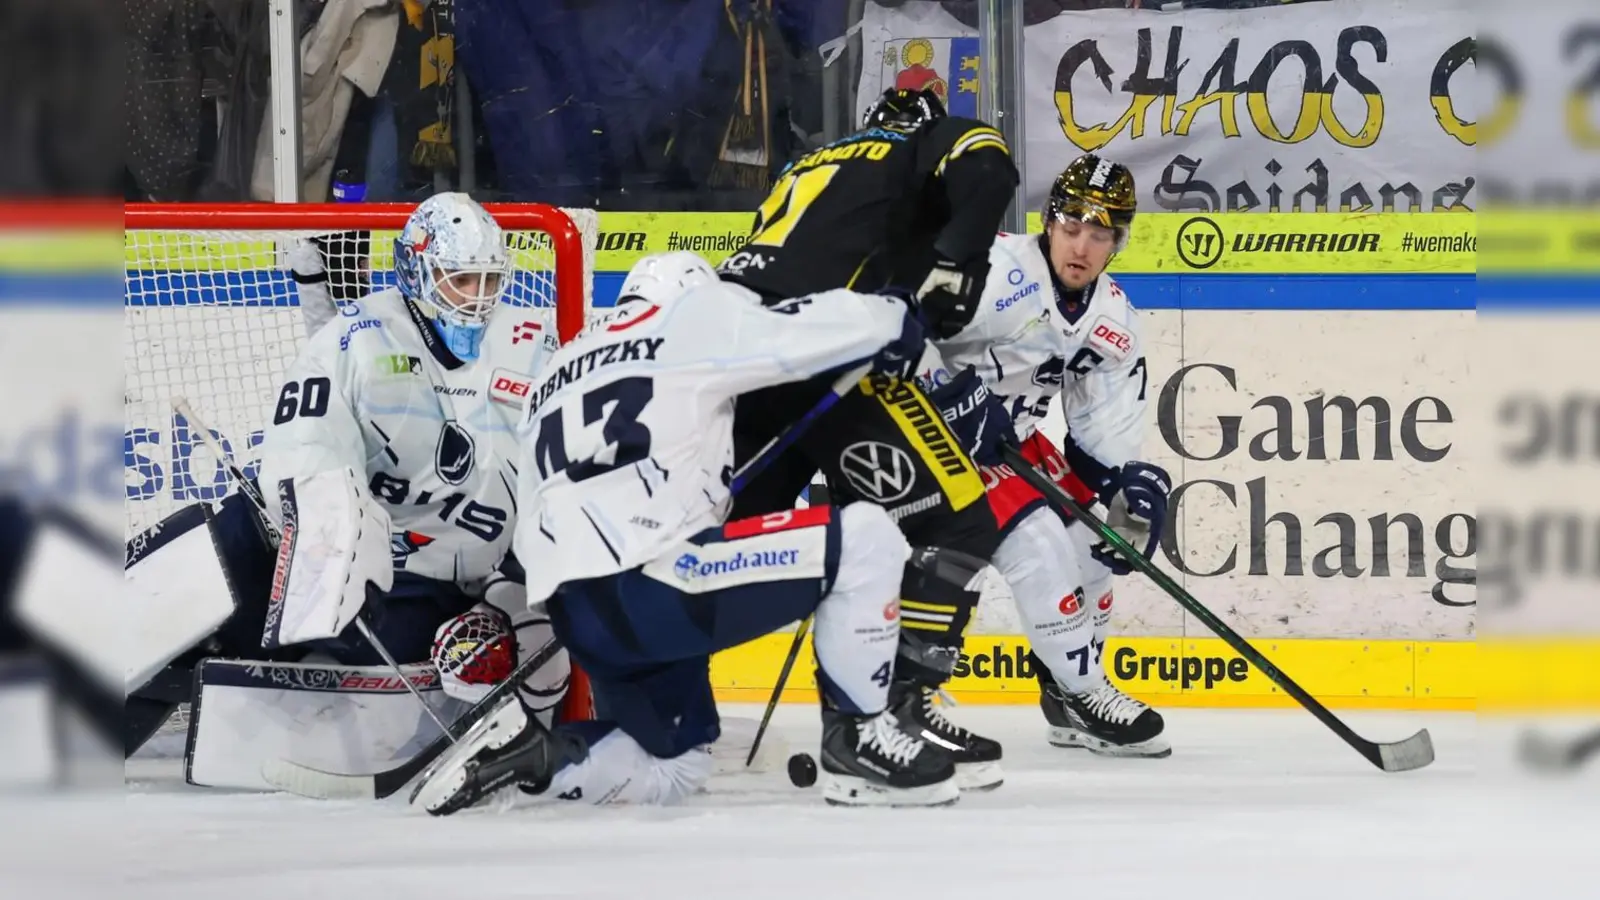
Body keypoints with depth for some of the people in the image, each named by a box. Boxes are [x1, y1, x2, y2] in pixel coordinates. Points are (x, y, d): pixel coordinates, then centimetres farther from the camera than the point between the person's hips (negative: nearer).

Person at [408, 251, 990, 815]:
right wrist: (897, 329, 27)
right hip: (649, 584, -8)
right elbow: (863, 322, 6)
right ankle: (858, 741, 0)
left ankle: (524, 751, 5)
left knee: (673, 769, 26)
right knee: (864, 536, -2)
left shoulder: (559, 377, 30)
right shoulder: (695, 313, 8)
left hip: (577, 618, 8)